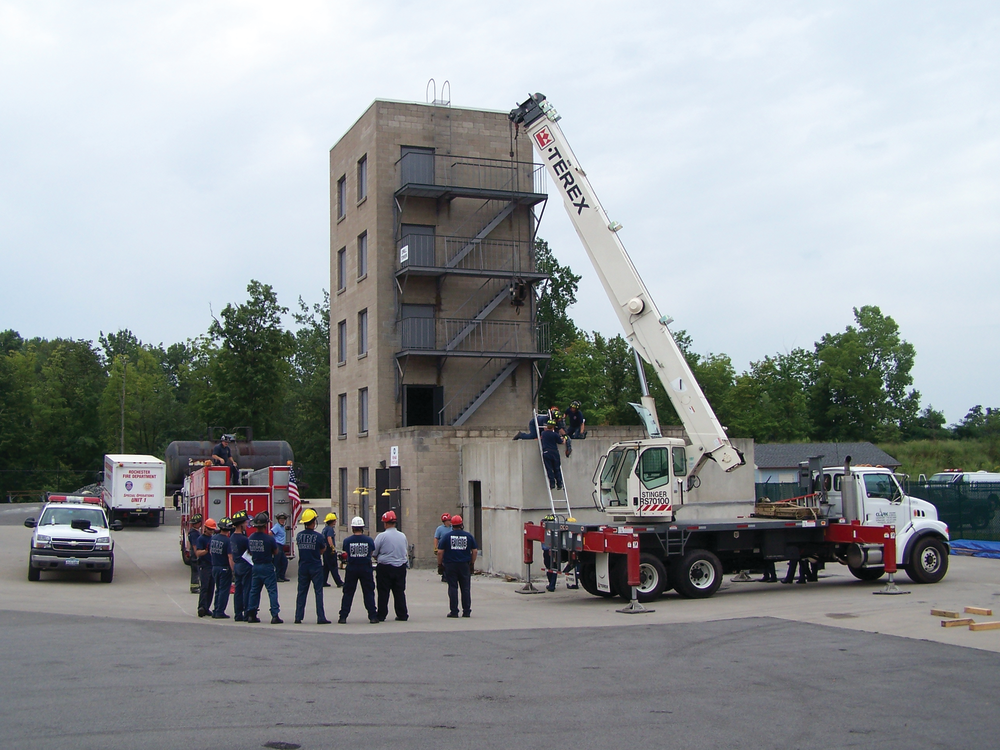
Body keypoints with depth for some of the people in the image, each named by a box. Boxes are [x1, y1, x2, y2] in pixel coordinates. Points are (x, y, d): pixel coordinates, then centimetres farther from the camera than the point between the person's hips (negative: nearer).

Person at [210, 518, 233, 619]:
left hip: (214, 567, 6)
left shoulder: (213, 538, 3)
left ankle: (215, 611, 17)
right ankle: (220, 612, 0)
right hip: (225, 568, -6)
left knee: (218, 590, 17)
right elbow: (230, 557, -20)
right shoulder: (227, 541, -18)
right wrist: (233, 570, -17)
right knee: (224, 590, 1)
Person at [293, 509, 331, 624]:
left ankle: (298, 617, 11)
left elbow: (298, 545, 10)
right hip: (316, 567, -4)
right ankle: (321, 618, -1)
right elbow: (322, 550, 0)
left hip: (303, 567, 4)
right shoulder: (318, 536, -12)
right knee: (318, 592, 1)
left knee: (301, 592, 11)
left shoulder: (299, 535, -2)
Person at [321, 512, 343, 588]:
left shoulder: (325, 528, 15)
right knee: (334, 567, -5)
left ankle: (323, 582, 14)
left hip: (325, 550, 10)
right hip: (330, 551, -10)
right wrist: (333, 547, -34)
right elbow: (329, 538, -30)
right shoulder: (330, 529, -15)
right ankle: (339, 583, -2)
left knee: (326, 567, 13)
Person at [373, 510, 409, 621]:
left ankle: (381, 615, 5)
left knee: (383, 592, 3)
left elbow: (373, 553, -4)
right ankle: (402, 615, 12)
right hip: (401, 566, 4)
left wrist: (378, 559, 15)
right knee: (399, 591, 10)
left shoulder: (381, 536, -11)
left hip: (385, 567, -4)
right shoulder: (403, 536, 4)